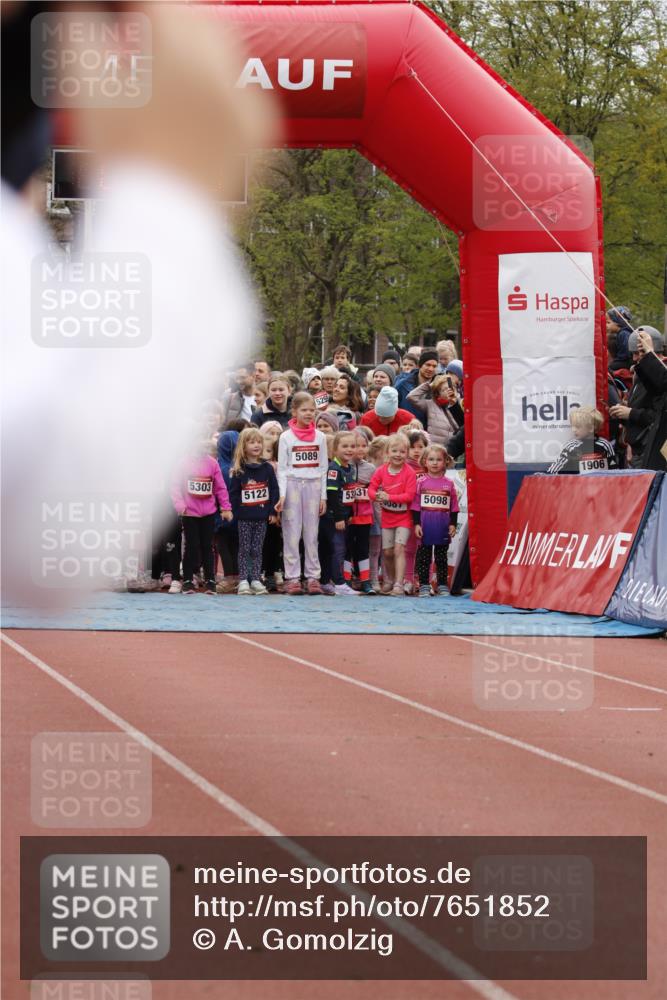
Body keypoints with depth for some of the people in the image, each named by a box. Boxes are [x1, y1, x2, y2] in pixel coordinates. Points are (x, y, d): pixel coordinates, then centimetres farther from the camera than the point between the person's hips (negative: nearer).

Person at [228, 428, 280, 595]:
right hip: (244, 518, -2)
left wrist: (273, 512, 1)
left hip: (262, 517, 2)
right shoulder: (238, 470, -4)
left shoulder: (267, 468, 3)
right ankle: (243, 581, 4)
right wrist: (236, 511, -12)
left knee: (257, 550, 7)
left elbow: (274, 490, 5)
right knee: (244, 550, 2)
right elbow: (233, 493, -5)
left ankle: (256, 580, 11)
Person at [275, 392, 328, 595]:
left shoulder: (319, 437, 8)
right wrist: (282, 494, -10)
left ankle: (313, 577, 6)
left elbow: (323, 468, 9)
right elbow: (282, 469, 0)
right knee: (292, 533, -2)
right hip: (292, 485, -2)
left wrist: (323, 496, 5)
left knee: (312, 534, 3)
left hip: (313, 486, 2)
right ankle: (292, 578, 0)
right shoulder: (286, 437, 1)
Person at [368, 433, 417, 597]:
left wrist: (389, 497, -25)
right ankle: (389, 581, 30)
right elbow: (371, 489, 0)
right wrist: (377, 496, -23)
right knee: (387, 551, 9)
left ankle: (398, 585, -15)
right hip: (387, 516, 4)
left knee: (399, 548, -14)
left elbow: (410, 496, -17)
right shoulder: (381, 471, -2)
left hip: (403, 517, -4)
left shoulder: (409, 473, -13)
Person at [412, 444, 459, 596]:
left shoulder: (449, 484, 3)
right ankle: (424, 585, 10)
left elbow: (454, 507, 7)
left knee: (441, 558, 9)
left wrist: (453, 524, 1)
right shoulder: (421, 483, 0)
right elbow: (416, 505, 0)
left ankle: (442, 585, 15)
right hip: (425, 527, -1)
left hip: (443, 528, 1)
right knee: (424, 558, 4)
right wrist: (416, 524, -5)